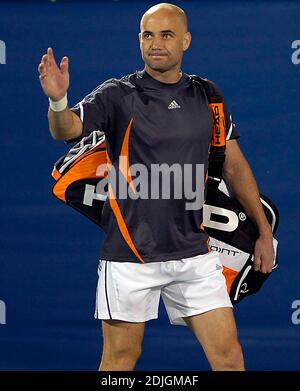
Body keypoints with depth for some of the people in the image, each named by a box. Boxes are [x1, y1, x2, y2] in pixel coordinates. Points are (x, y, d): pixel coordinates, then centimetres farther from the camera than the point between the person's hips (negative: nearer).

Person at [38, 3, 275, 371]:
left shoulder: (207, 97, 8)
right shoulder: (117, 95, -5)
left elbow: (235, 166, 16)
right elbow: (67, 130, -21)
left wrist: (264, 232, 16)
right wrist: (58, 100, -44)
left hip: (193, 252, 3)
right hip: (130, 254, -3)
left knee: (229, 357, 1)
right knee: (120, 359, 3)